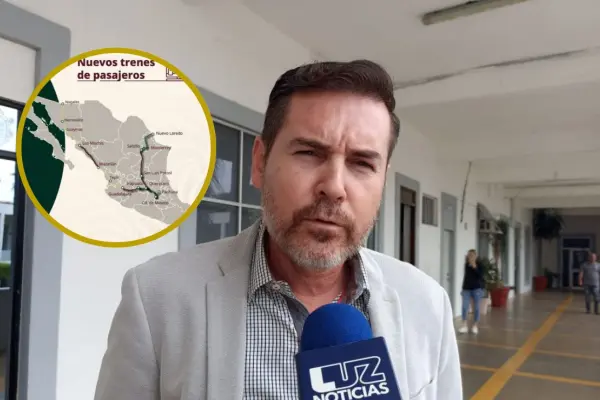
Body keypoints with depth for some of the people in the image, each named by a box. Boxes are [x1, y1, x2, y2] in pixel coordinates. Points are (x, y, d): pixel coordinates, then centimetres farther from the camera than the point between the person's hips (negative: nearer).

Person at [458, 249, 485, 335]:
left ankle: (475, 326, 14)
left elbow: (480, 275, -15)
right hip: (466, 288, 3)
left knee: (476, 308, 4)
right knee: (464, 307, -8)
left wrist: (475, 267, -22)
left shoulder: (479, 265, -3)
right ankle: (464, 325, -5)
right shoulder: (466, 265, 7)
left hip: (477, 288, -3)